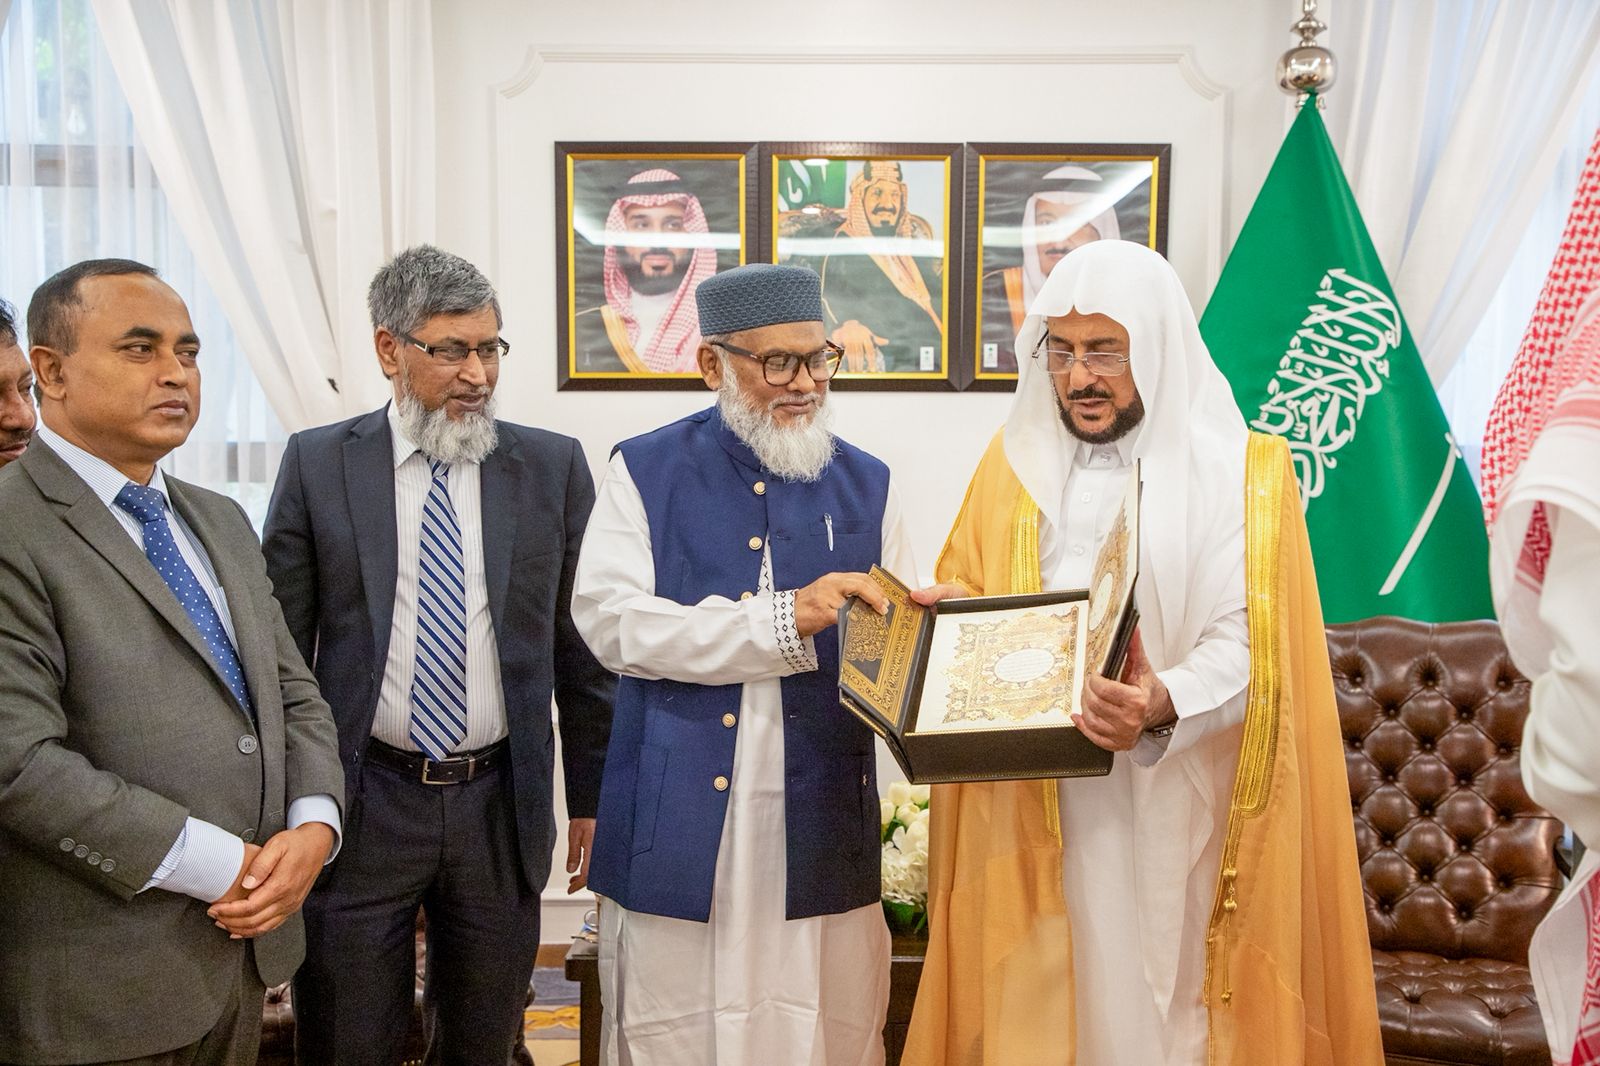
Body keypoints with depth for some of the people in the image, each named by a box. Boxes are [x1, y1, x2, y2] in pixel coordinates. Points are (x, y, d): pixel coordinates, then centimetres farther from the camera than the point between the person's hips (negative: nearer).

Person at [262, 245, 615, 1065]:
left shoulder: (553, 467, 0)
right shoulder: (317, 464, -1)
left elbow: (579, 644, 4)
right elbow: (280, 645, 3)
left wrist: (592, 795, 6)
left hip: (501, 806, 1)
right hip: (361, 805, -1)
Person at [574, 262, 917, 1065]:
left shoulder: (864, 484, 9)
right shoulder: (645, 471, 1)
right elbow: (610, 619, -13)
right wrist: (784, 620, -20)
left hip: (822, 826, 2)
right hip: (678, 823, -2)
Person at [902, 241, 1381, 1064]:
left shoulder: (1238, 471, -2)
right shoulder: (1016, 461, 9)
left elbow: (1247, 646, -10)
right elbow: (967, 595, 15)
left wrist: (1163, 707, -28)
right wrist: (951, 612, -8)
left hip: (1173, 807, -2)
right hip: (1031, 808, 3)